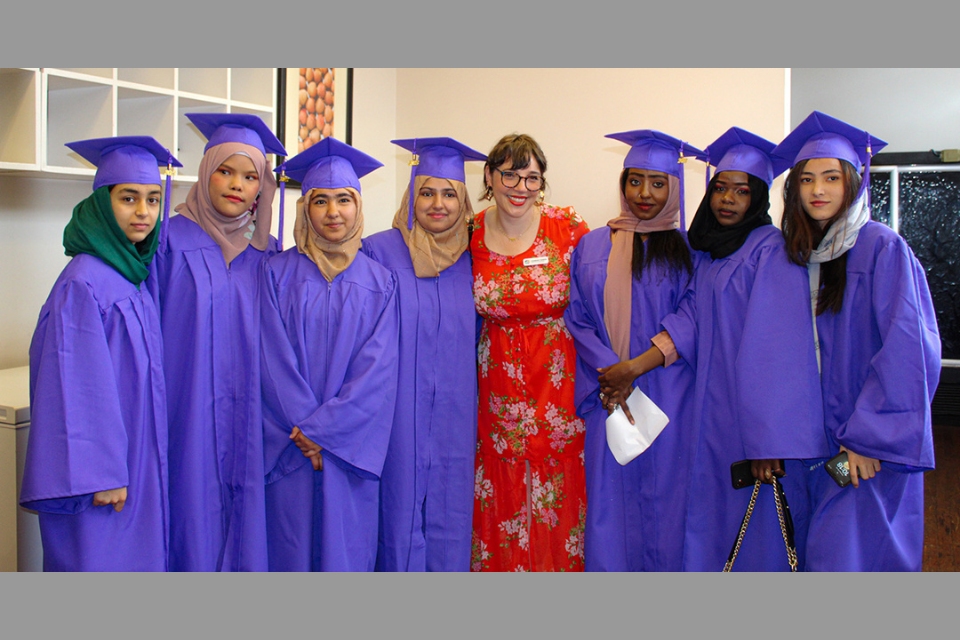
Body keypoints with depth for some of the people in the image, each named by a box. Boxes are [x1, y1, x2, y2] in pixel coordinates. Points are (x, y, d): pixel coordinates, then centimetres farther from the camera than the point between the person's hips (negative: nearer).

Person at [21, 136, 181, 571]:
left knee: (134, 559, 16)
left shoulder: (138, 275, 7)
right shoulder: (83, 284, -17)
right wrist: (100, 472, -19)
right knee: (99, 558, 3)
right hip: (100, 463, -8)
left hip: (137, 459, 8)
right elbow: (80, 384, -19)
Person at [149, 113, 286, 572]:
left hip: (248, 415, 3)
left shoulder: (267, 253, 8)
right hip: (188, 412, -3)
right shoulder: (172, 240, -3)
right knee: (194, 514, 1)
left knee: (244, 518, 7)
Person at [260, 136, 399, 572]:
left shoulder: (379, 283, 5)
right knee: (291, 551, 4)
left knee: (346, 551, 5)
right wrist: (303, 429, -11)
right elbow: (273, 361, -4)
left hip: (350, 451, 1)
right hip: (289, 450, 0)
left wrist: (323, 429, -12)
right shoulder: (277, 273, 3)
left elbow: (378, 369, -4)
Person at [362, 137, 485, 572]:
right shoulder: (379, 251, -4)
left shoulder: (468, 261, 8)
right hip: (397, 415, -3)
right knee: (399, 509, 2)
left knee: (448, 516, 9)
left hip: (454, 420, 4)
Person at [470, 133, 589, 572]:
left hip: (561, 383, -1)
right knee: (503, 503, 10)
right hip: (499, 387, 2)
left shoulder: (567, 228, -6)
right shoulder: (469, 235, -1)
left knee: (561, 505, 6)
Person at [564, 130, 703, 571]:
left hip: (668, 400, -1)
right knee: (609, 498, 4)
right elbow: (578, 319, 5)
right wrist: (610, 373, -10)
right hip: (609, 399, 2)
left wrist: (636, 367, -14)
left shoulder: (687, 248, 4)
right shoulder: (592, 246, 10)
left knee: (664, 499, 2)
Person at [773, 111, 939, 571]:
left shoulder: (882, 248, -10)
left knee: (847, 556, -4)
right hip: (821, 438, 6)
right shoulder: (803, 256, 10)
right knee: (820, 552, 12)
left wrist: (869, 435, -20)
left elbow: (905, 347, -17)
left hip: (872, 446, -6)